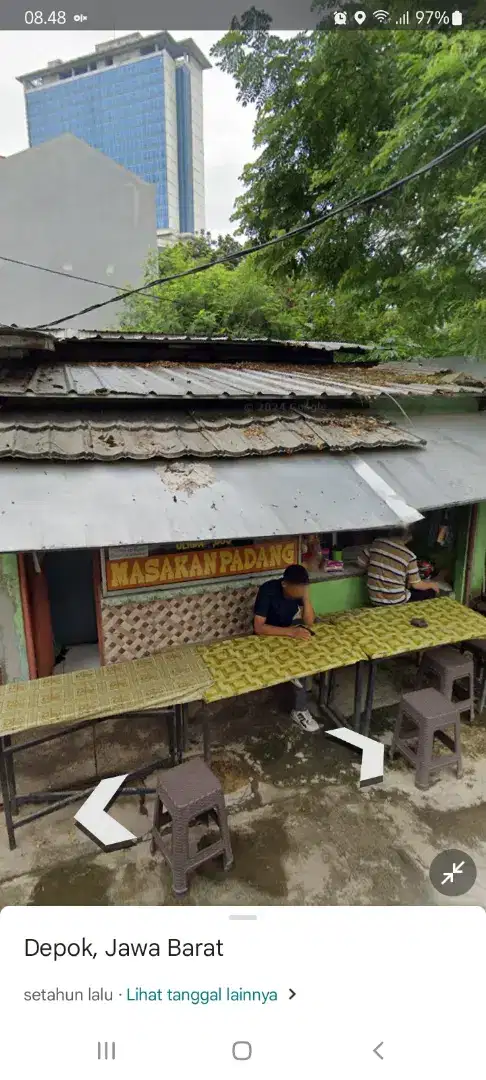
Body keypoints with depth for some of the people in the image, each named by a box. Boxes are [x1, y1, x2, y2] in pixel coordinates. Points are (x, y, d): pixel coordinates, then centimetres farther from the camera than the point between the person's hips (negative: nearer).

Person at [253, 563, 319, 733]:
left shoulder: (299, 590, -13)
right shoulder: (268, 590, -30)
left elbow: (309, 621, -16)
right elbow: (258, 627, -33)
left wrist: (306, 596, -30)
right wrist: (291, 632, -40)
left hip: (289, 632, 6)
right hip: (266, 636, -6)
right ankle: (300, 710, -5)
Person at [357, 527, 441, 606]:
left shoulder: (377, 542, -3)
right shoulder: (409, 555, -12)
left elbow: (361, 563, 6)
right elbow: (416, 584, -5)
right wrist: (432, 584, 15)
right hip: (396, 602, -5)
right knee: (430, 592, 17)